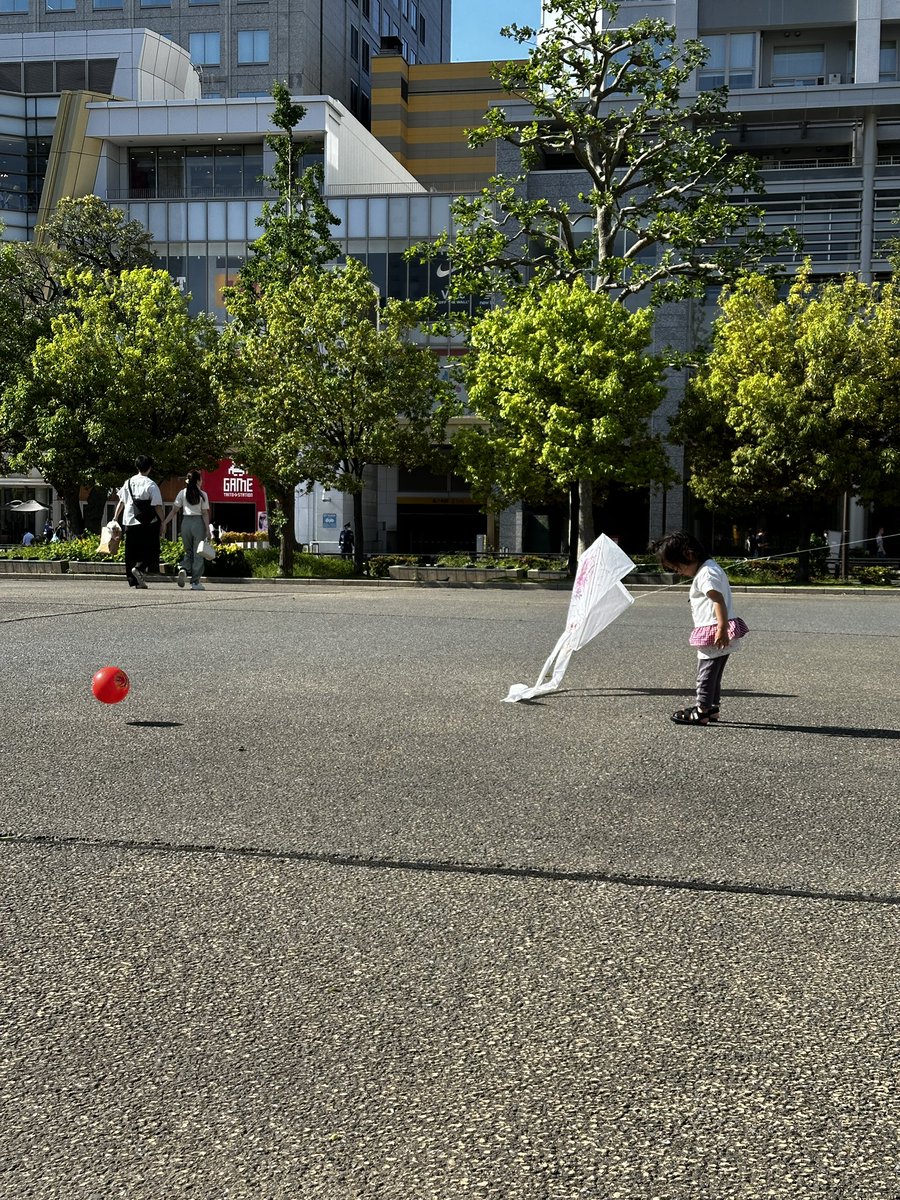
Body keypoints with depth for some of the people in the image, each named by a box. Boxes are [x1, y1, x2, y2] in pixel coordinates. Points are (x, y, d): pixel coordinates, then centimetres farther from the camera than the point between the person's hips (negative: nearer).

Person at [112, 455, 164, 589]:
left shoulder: (128, 482, 6)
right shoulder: (151, 485, -9)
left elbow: (121, 502, 10)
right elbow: (158, 506, -12)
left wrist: (115, 518, 16)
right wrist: (162, 521, -4)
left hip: (129, 522, 5)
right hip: (147, 523, -5)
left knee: (131, 552, 11)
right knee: (150, 550, 6)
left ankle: (133, 580, 11)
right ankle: (139, 568, -18)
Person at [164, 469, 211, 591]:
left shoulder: (182, 493, 4)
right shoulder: (202, 494, -3)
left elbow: (174, 510, 1)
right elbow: (205, 513, -6)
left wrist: (164, 523, 5)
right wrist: (208, 530, -5)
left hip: (186, 522, 3)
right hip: (198, 522, -3)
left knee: (188, 551, 17)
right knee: (198, 553, 5)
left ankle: (183, 569, -12)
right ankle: (196, 582, 5)